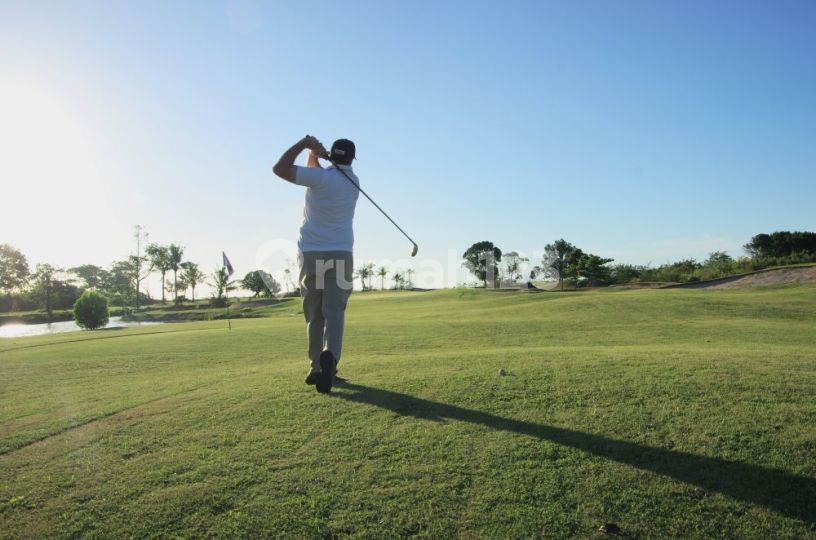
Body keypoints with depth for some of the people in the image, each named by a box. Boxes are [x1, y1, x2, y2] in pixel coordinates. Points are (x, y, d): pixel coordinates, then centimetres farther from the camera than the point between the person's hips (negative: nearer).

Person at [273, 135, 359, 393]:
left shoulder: (321, 178, -7)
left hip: (311, 253, -1)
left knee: (314, 315, 8)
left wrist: (304, 145, 0)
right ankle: (329, 357, -29)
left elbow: (279, 169, -6)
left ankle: (316, 368, 11)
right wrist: (314, 153, 11)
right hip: (341, 255, 2)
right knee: (334, 312, -5)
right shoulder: (353, 182, 10)